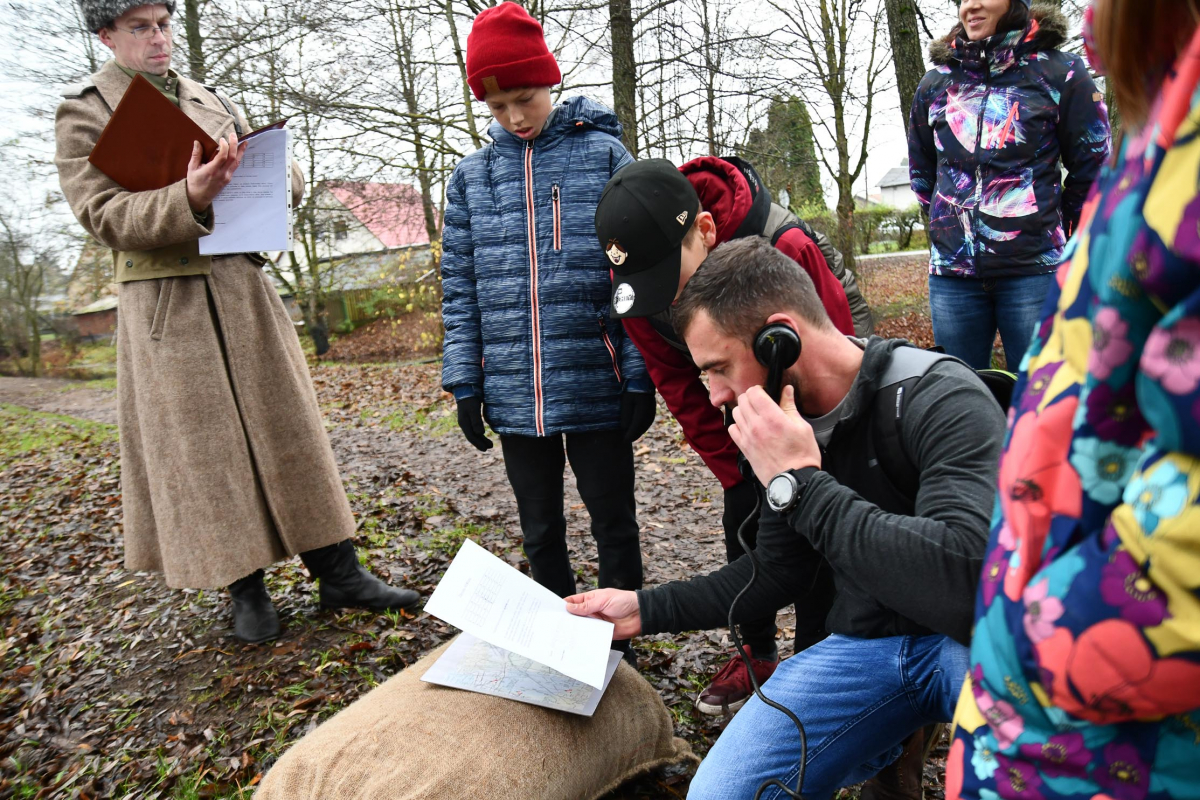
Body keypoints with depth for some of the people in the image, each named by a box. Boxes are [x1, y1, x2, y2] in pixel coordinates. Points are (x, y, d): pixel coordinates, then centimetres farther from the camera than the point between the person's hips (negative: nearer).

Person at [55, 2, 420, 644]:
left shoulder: (209, 101, 15)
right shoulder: (84, 114, 2)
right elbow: (103, 216, -10)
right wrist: (189, 200, -27)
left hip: (243, 289, 4)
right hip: (166, 302, -4)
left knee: (286, 429, 4)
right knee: (204, 448, 2)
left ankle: (339, 574, 11)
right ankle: (246, 589, 17)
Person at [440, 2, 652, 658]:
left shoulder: (603, 155, 1)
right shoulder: (471, 176, 9)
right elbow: (460, 290, 10)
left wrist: (640, 374, -7)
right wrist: (465, 382, 4)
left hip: (595, 385, -3)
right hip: (514, 394, 3)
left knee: (615, 525, 9)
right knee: (541, 532, 16)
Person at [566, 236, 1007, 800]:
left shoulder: (941, 399, -20)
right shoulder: (786, 423, 0)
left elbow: (965, 582, -35)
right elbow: (778, 571, 12)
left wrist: (801, 483, -31)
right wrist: (646, 611, 7)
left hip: (970, 637, -4)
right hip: (865, 643, 5)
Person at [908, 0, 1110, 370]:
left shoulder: (1060, 72, 0)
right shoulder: (935, 84, 9)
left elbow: (1091, 168, 6)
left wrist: (1051, 228, 13)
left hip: (1034, 270, -3)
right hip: (951, 272, 3)